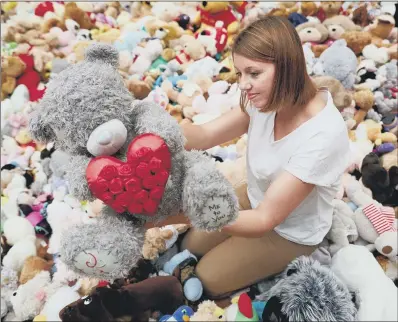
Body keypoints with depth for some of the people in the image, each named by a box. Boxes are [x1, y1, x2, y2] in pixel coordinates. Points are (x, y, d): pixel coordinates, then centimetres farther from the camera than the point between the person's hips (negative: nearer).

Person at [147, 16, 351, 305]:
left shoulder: (322, 136, -39)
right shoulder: (272, 97, -18)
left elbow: (265, 219, -36)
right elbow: (207, 135, -21)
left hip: (292, 233, -6)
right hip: (258, 202, 7)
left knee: (208, 277, 5)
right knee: (192, 245, 15)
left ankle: (283, 265, 23)